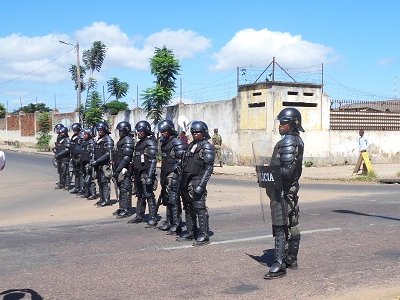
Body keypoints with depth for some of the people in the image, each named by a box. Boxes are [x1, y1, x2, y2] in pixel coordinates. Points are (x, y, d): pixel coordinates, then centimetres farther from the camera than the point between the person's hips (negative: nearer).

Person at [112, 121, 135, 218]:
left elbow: (126, 157, -20)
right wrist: (115, 169, 19)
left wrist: (118, 169, -21)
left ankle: (126, 210, -3)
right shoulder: (121, 141, 17)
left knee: (125, 190, -7)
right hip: (119, 169, 10)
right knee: (120, 189, 14)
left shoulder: (128, 141, -13)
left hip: (124, 169, -10)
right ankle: (122, 208, 22)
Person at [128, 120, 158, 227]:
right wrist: (134, 173, 21)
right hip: (138, 173, 9)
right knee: (140, 195, 14)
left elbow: (153, 161, -17)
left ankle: (153, 218, -2)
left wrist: (149, 176, -23)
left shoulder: (150, 143, -11)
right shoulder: (140, 143, 17)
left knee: (149, 196, -6)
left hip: (146, 174, -9)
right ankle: (139, 216, 22)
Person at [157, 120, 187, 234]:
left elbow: (182, 160, -17)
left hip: (173, 175, -9)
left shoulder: (177, 143, -12)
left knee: (174, 200, -7)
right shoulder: (164, 143, 15)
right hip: (165, 175, 9)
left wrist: (178, 175, -21)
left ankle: (176, 225, -3)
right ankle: (169, 222, 23)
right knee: (167, 199, 13)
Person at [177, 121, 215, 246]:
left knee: (199, 208, -9)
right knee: (188, 208, 12)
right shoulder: (191, 146, 17)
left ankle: (203, 236, -5)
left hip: (196, 182, -8)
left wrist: (201, 185, -19)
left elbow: (209, 168, -12)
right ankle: (190, 232, 22)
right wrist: (182, 182, 15)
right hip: (186, 182, 8)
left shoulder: (207, 147, -5)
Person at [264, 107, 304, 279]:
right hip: (292, 188, 11)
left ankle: (279, 265, -8)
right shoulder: (298, 140, 15)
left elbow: (286, 170, -25)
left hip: (282, 189, -10)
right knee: (292, 224, 15)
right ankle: (291, 259, 25)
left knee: (280, 227, -9)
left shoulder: (288, 141, -16)